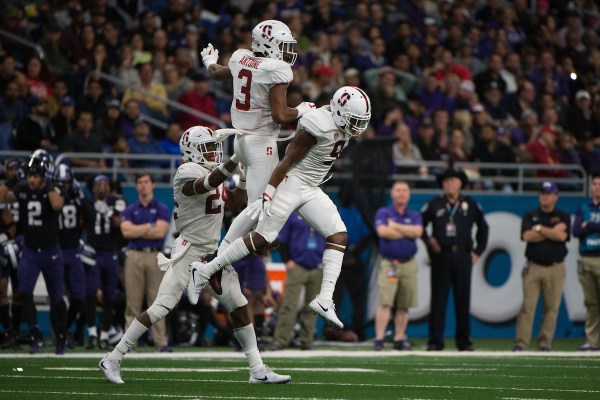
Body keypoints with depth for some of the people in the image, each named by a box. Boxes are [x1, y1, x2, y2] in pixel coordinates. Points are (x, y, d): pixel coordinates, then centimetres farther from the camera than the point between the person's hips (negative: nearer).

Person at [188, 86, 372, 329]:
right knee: (263, 238, -9)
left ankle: (325, 298, -11)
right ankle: (204, 271, 0)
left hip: (312, 190, 9)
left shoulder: (343, 126, 6)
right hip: (291, 182, -9)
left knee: (339, 237, -4)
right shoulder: (319, 125, -22)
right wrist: (267, 195, -22)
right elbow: (288, 161, -21)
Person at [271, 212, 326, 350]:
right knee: (289, 304, -10)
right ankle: (280, 340, -10)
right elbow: (282, 240, 6)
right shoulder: (292, 214, 4)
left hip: (318, 269, 3)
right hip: (297, 266, -3)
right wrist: (287, 260, -4)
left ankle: (307, 341, 9)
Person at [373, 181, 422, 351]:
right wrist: (408, 232, -5)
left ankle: (399, 339, 11)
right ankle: (379, 339, -16)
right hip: (389, 264, -3)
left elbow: (418, 231, -8)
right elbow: (383, 231, -14)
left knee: (404, 305, 4)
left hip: (409, 264, 3)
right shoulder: (383, 213, 5)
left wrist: (395, 226, -7)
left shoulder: (414, 216, 13)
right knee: (384, 302, -13)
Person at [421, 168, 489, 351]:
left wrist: (478, 251, 11)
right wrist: (428, 240, 1)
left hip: (463, 256, 1)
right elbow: (420, 225, 14)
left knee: (463, 299, 2)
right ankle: (435, 340, -1)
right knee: (438, 298, -3)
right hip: (441, 256, -1)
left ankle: (464, 341, 8)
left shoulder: (470, 204, 9)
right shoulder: (434, 204, 6)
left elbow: (483, 228, 17)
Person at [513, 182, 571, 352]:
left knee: (552, 307, 0)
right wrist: (552, 231, -7)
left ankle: (545, 343, 6)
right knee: (527, 306, -7)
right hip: (533, 267, 0)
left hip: (555, 268, 0)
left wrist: (539, 229, -5)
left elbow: (562, 236, -10)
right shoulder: (530, 216, 9)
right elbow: (527, 236, -8)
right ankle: (520, 343, -8)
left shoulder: (563, 217, 8)